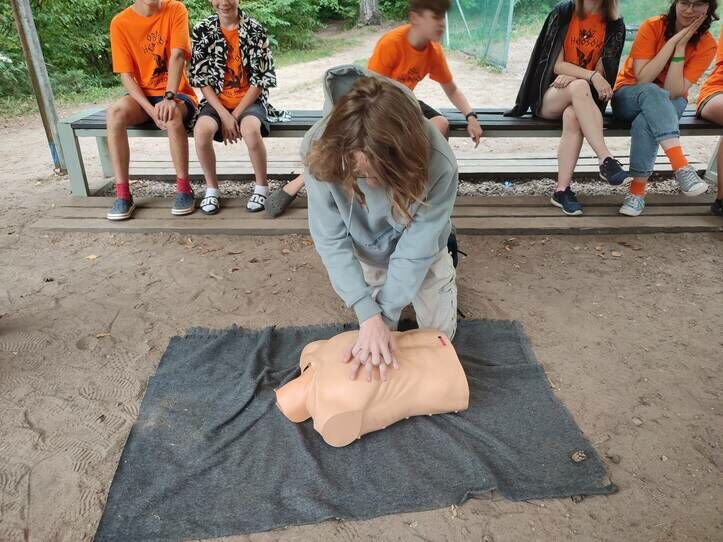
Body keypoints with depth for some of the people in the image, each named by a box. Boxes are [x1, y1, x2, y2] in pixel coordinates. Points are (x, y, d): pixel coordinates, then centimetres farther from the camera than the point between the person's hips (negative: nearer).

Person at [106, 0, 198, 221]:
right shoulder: (120, 23, -3)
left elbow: (177, 56, -19)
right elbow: (126, 75, -6)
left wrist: (169, 98, -33)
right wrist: (150, 109, -22)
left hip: (177, 94, -2)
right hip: (143, 95, 2)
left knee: (172, 115, -36)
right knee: (115, 113, -29)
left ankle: (184, 188, -21)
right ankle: (122, 194, -23)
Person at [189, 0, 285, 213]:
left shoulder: (254, 29, -3)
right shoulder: (202, 29, 1)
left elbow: (262, 77, -6)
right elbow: (201, 78, -1)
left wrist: (236, 114, -12)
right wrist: (224, 115, -14)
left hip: (249, 100, -1)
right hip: (217, 101, 2)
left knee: (250, 129, -35)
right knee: (202, 130, -30)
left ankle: (261, 187, -13)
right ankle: (211, 189, -9)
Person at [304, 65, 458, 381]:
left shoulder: (437, 163, -40)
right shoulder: (320, 149, -36)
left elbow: (416, 248, -30)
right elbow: (331, 238, -29)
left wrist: (384, 314, -28)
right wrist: (368, 314, -33)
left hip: (419, 246, -1)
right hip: (367, 250, 1)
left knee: (441, 331, 13)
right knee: (378, 345, 11)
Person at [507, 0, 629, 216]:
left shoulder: (615, 26, 3)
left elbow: (601, 72, 0)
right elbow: (556, 65, -7)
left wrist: (572, 76, -19)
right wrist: (591, 76, -21)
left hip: (583, 100, 1)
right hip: (549, 96, -1)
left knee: (573, 117, -35)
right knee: (579, 86, -35)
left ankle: (562, 190, -33)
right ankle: (606, 160, -39)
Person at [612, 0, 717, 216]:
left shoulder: (707, 45, -8)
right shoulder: (652, 26, -12)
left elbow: (674, 92, -18)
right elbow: (642, 79, -21)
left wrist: (681, 46, -21)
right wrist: (673, 41, -24)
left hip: (668, 105, 1)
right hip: (629, 98, -1)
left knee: (646, 122, -35)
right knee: (652, 92, -36)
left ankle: (638, 189, -28)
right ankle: (682, 167, -45)